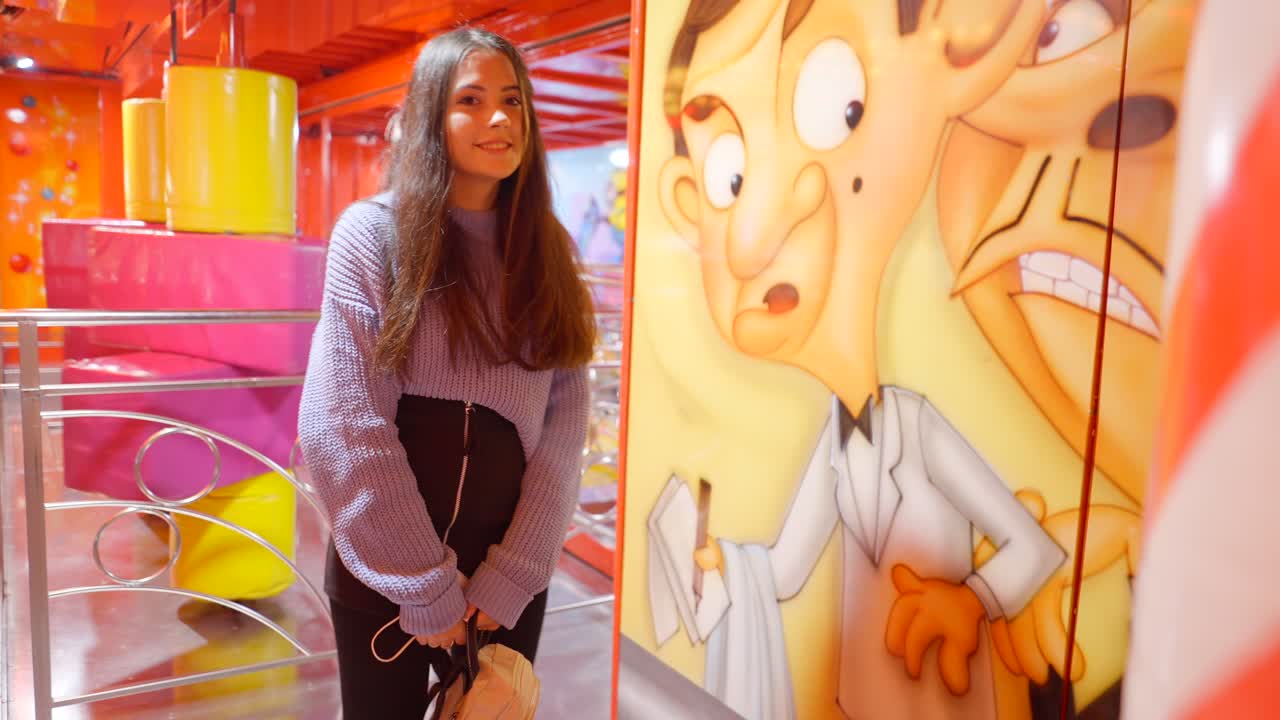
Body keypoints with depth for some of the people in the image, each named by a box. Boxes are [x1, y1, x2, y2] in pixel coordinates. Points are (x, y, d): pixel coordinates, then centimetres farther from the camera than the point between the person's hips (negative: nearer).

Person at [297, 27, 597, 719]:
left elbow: (564, 423, -3)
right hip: (383, 572, -2)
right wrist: (425, 587, -12)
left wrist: (513, 574, -11)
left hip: (509, 572, 3)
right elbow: (345, 428, -13)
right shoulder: (372, 232, -8)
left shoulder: (547, 249, 2)